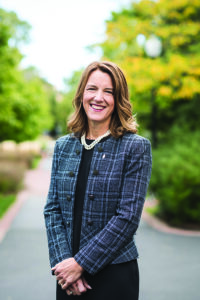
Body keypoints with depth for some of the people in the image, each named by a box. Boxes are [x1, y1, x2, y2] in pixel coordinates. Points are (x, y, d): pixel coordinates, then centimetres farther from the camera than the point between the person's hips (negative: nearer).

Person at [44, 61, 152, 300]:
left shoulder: (136, 148, -7)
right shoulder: (63, 146, 6)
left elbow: (128, 217, -13)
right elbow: (52, 209, 3)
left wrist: (81, 262, -14)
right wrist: (62, 261, -10)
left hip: (115, 274, -3)